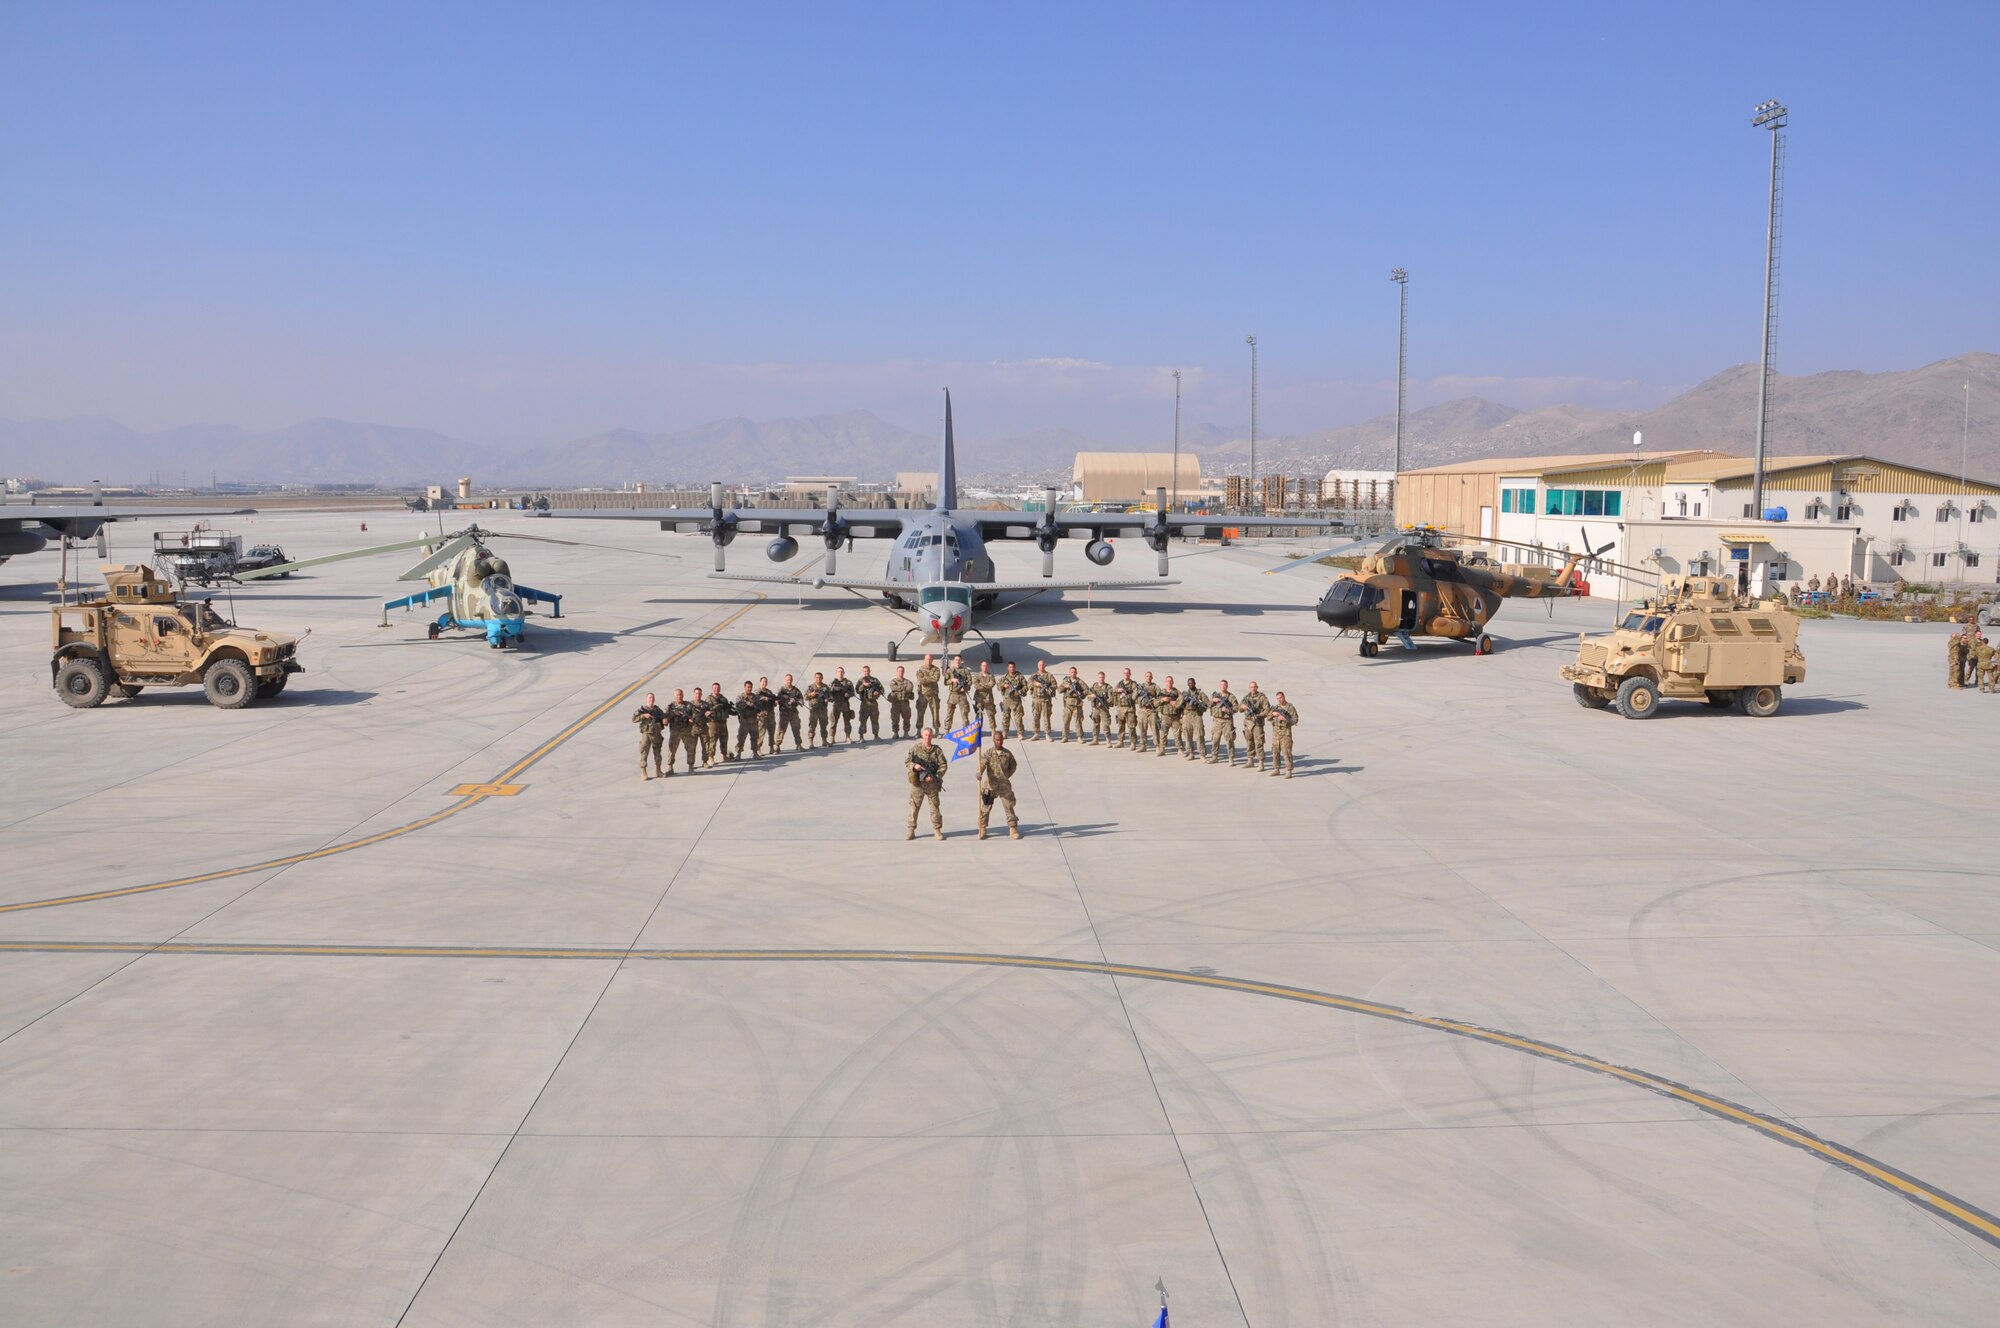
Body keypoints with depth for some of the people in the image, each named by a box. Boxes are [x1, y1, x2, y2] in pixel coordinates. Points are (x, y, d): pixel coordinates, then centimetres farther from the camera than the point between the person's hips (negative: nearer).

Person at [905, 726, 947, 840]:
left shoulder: (937, 750, 2)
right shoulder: (915, 749, 2)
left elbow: (943, 765, -1)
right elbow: (906, 761, 1)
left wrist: (935, 777, -14)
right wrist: (914, 766, -20)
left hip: (931, 783, 0)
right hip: (917, 783, 0)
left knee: (935, 806, 3)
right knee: (914, 806, 4)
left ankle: (937, 829, 13)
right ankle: (911, 830, 12)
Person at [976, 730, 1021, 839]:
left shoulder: (1008, 754, 2)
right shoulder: (988, 753, -3)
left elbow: (1013, 766, 16)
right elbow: (982, 763, -20)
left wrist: (1006, 776, 4)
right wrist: (979, 773, -39)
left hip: (1004, 785, 1)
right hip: (990, 784, -1)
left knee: (1009, 807, 2)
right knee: (985, 808, 4)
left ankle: (1013, 829, 12)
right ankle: (982, 829, 16)